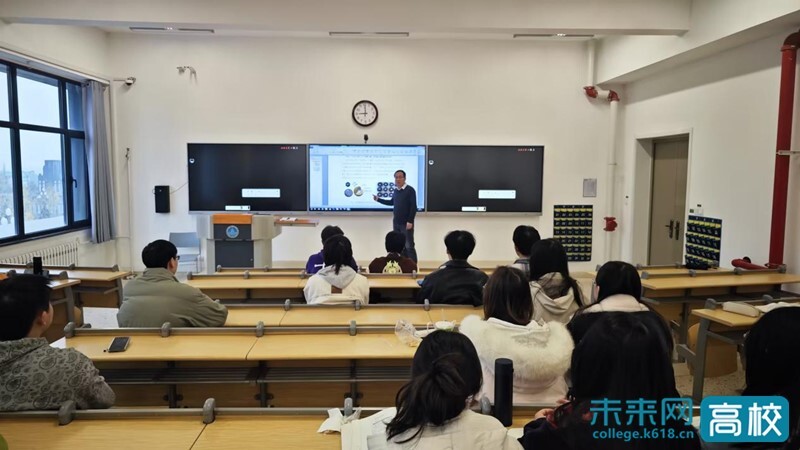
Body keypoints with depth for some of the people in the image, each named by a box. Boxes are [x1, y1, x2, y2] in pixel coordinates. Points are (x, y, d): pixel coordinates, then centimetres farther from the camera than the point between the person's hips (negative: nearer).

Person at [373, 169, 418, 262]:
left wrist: (410, 221, -19)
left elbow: (413, 207, -14)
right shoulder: (396, 191, 10)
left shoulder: (410, 190, -9)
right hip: (396, 223, 7)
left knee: (409, 246, -5)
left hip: (406, 223, -7)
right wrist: (378, 199, 21)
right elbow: (392, 202, 26)